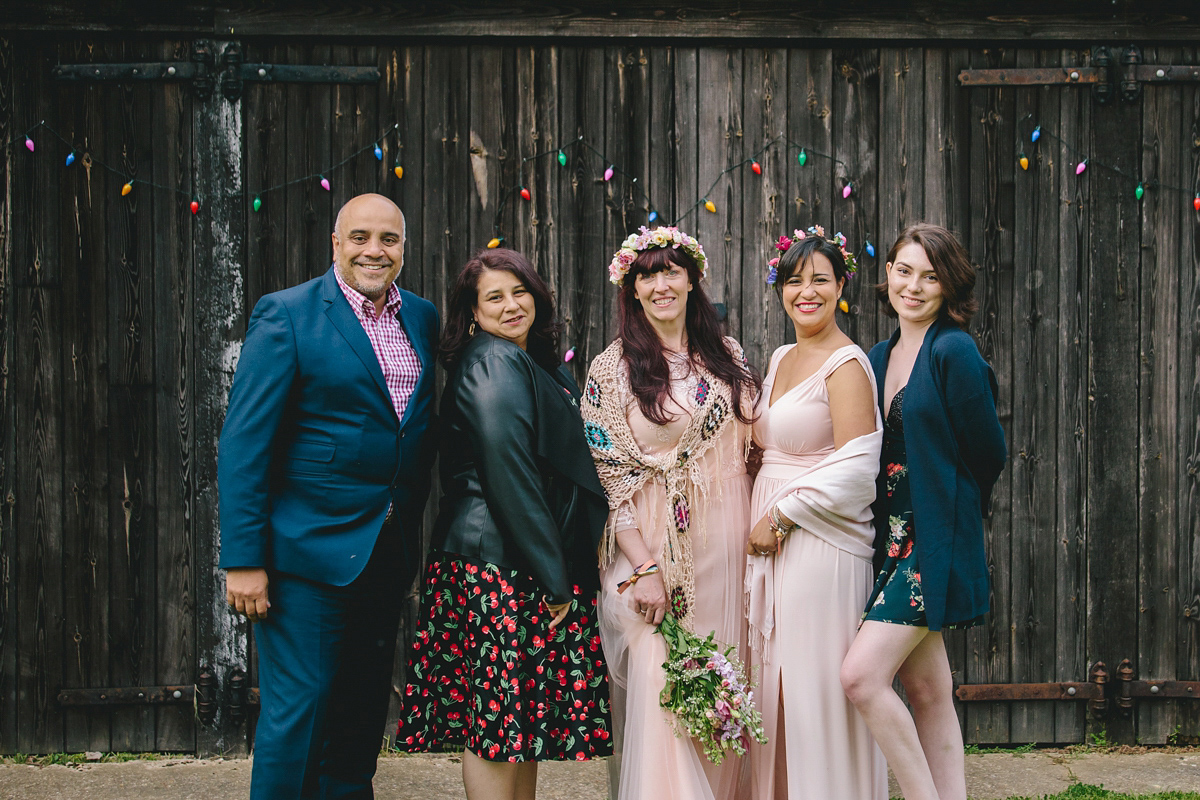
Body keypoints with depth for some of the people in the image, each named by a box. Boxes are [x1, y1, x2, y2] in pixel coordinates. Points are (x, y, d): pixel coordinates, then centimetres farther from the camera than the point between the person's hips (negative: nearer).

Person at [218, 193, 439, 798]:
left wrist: (415, 532, 5)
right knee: (297, 712, -4)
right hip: (309, 551, -6)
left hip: (389, 556, 6)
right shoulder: (286, 314, -9)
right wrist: (243, 559, -16)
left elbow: (426, 430, 13)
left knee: (364, 710, 15)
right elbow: (243, 444, -12)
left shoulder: (423, 319, 9)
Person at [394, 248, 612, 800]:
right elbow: (507, 475, -19)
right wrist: (552, 577, -17)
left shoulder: (534, 363, 18)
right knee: (496, 716, -5)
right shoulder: (495, 364, -12)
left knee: (523, 715, 13)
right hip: (504, 567, -10)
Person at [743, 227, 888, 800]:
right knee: (774, 686, 11)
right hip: (771, 544, 8)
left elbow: (855, 469, -18)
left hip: (821, 545, -8)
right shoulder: (781, 359, 14)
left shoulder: (846, 364, -12)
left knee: (818, 688, -4)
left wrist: (780, 517, -13)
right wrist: (761, 524, 12)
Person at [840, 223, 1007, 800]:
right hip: (890, 537, 8)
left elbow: (989, 454, -6)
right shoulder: (881, 357, 12)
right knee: (926, 691, 9)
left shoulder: (954, 352, -11)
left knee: (861, 675, -16)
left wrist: (950, 510, 8)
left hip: (935, 540, -8)